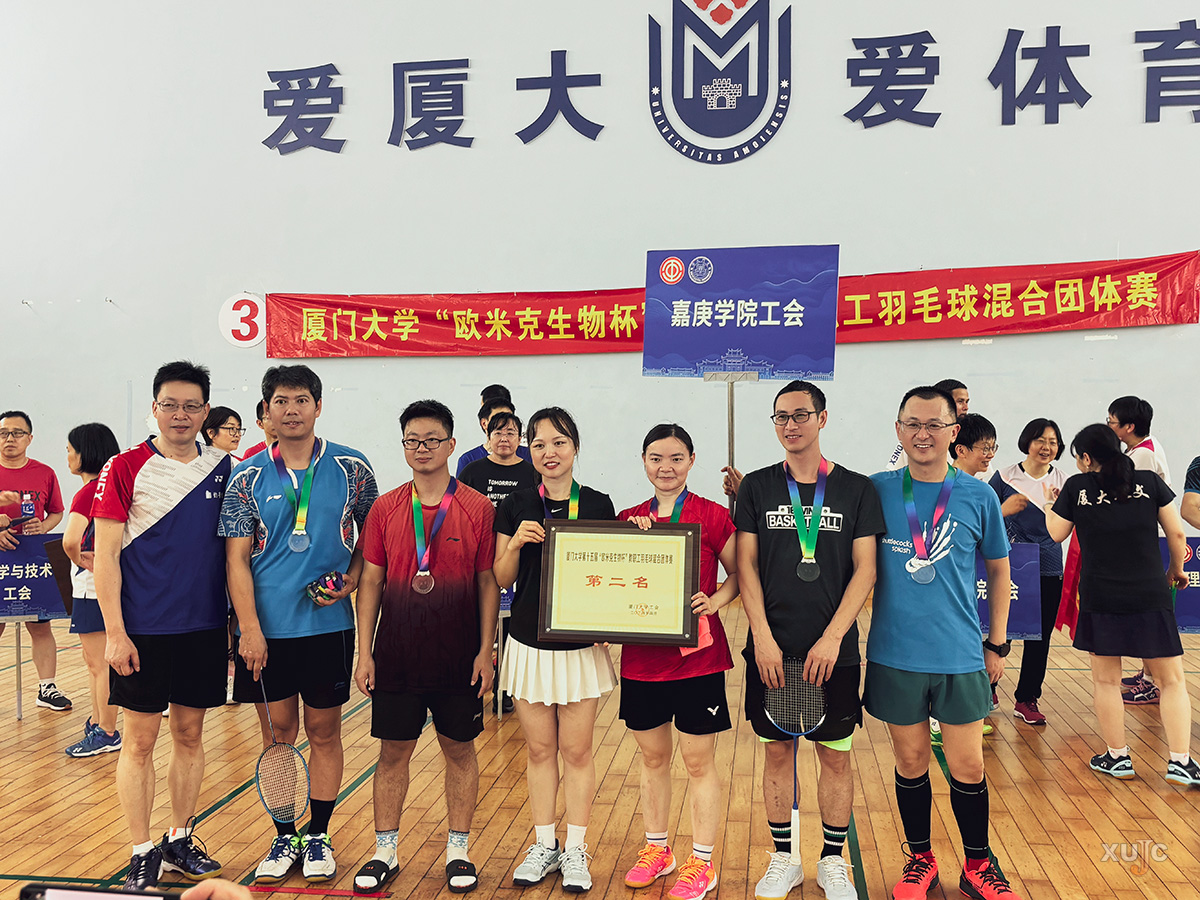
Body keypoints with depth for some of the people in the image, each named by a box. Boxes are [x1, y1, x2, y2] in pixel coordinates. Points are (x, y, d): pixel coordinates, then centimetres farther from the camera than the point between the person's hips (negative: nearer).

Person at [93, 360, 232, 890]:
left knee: (190, 735, 12)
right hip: (143, 630, -3)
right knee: (140, 741, 4)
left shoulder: (222, 468, 5)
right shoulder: (125, 468, -5)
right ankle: (142, 853, 17)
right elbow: (105, 554, -6)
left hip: (204, 629, 3)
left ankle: (180, 841, 27)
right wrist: (114, 632, -11)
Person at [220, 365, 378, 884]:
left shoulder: (351, 468, 0)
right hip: (267, 628, 1)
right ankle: (285, 837, 24)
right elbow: (237, 558, -1)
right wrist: (249, 629, -9)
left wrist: (352, 577, -9)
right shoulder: (248, 478, 1)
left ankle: (319, 836, 24)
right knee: (278, 732, 10)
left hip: (329, 624, 0)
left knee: (324, 732, 9)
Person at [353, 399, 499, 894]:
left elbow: (488, 584, -1)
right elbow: (371, 582, 4)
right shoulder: (385, 509, 2)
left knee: (460, 750, 10)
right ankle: (385, 852, 25)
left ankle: (458, 851, 24)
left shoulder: (477, 508, -3)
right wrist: (364, 653, -1)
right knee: (393, 752, 10)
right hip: (396, 657, 1)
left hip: (458, 659, -1)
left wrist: (485, 651, -5)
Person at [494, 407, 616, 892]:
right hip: (529, 645, 1)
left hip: (581, 646, -1)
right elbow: (502, 580, 3)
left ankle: (576, 850, 22)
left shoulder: (598, 505, -2)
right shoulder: (516, 507, 0)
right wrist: (515, 544, -14)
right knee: (539, 750, 12)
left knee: (577, 751, 7)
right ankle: (544, 846, 27)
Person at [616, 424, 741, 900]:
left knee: (698, 762, 7)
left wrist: (713, 602, -16)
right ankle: (656, 848, 35)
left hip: (697, 655, -4)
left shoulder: (712, 516, -5)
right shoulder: (628, 518, 6)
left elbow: (739, 574, 3)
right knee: (653, 758, 17)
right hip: (641, 656, 4)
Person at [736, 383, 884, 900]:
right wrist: (763, 637, -8)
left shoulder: (857, 489, 1)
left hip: (834, 651, -1)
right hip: (772, 649, 1)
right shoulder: (758, 487, 4)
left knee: (835, 756, 8)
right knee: (777, 753, 10)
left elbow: (865, 570, -3)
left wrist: (832, 637, -12)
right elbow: (746, 566, 1)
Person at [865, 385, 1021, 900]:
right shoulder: (876, 491, -2)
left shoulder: (978, 496, -1)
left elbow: (998, 571, 9)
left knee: (968, 768, 8)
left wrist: (997, 644, 9)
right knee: (910, 762, 13)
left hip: (961, 655, 0)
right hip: (895, 654, 0)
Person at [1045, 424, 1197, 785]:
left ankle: (1117, 757, 19)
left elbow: (1057, 533, 8)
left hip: (1099, 599, -1)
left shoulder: (1077, 486, -2)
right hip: (1150, 596, 1)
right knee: (1171, 679, 9)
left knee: (1106, 679, 12)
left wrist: (1050, 505, 27)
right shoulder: (1149, 481, 1)